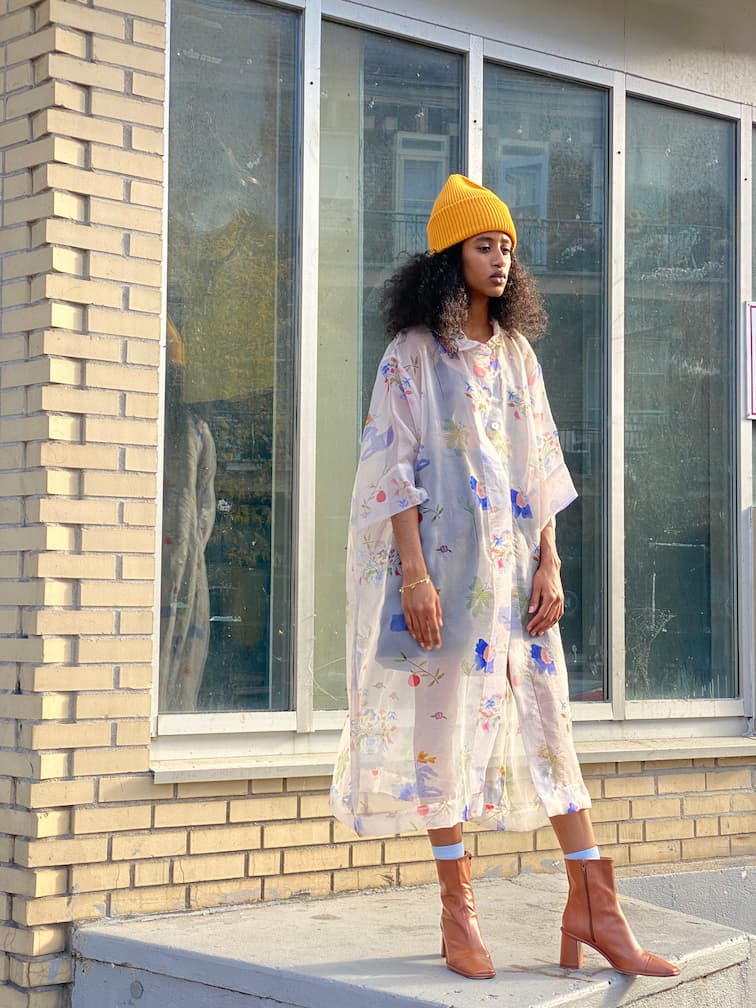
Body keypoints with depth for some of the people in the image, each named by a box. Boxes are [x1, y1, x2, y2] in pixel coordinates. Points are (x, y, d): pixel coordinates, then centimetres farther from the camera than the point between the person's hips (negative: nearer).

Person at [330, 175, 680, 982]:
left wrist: (549, 566, 3)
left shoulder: (517, 354, 14)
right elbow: (396, 468, -7)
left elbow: (541, 469, 12)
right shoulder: (414, 354, -2)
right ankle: (457, 911, 8)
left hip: (515, 565, 5)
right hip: (444, 561, -5)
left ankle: (593, 908, 5)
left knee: (547, 718, 2)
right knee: (447, 718, -1)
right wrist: (414, 575, -15)